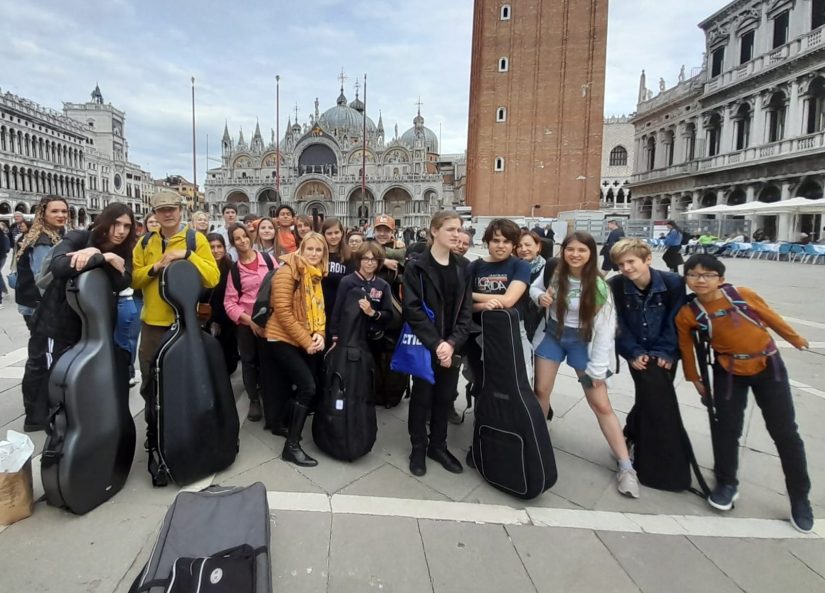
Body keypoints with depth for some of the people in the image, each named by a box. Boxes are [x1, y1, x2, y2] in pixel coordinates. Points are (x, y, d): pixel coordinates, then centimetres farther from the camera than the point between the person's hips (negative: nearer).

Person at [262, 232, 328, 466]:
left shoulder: (316, 275, 12)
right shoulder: (288, 270, -13)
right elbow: (282, 311, -19)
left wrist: (319, 334, -6)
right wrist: (305, 340, -18)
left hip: (306, 343, 8)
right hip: (283, 340, -8)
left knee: (303, 388, 8)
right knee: (308, 386, -16)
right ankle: (292, 445, -5)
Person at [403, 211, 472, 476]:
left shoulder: (461, 268, 6)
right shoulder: (416, 267, -7)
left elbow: (466, 311, 2)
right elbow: (413, 310, -13)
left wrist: (452, 343, -12)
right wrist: (436, 343, -19)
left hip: (451, 346, 4)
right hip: (424, 345, -4)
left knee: (445, 397, 13)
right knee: (422, 397, 8)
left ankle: (438, 445, 31)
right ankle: (418, 448, 26)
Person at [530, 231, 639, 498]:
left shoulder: (598, 286, -16)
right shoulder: (553, 272, -10)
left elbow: (605, 329, -14)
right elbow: (534, 288, 10)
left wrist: (597, 369, -15)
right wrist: (540, 296, -15)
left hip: (583, 341, -2)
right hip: (552, 335, 3)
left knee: (601, 405, -1)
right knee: (541, 390, 7)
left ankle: (626, 467, 10)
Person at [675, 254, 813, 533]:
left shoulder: (742, 295, -15)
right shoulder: (687, 314, -15)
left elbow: (770, 316, 2)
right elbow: (686, 347, 0)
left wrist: (794, 338, 16)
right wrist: (694, 378, 9)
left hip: (768, 366, 1)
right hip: (729, 372, 0)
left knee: (785, 432, 6)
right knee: (726, 428, 3)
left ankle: (800, 497, 22)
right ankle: (727, 483, 24)